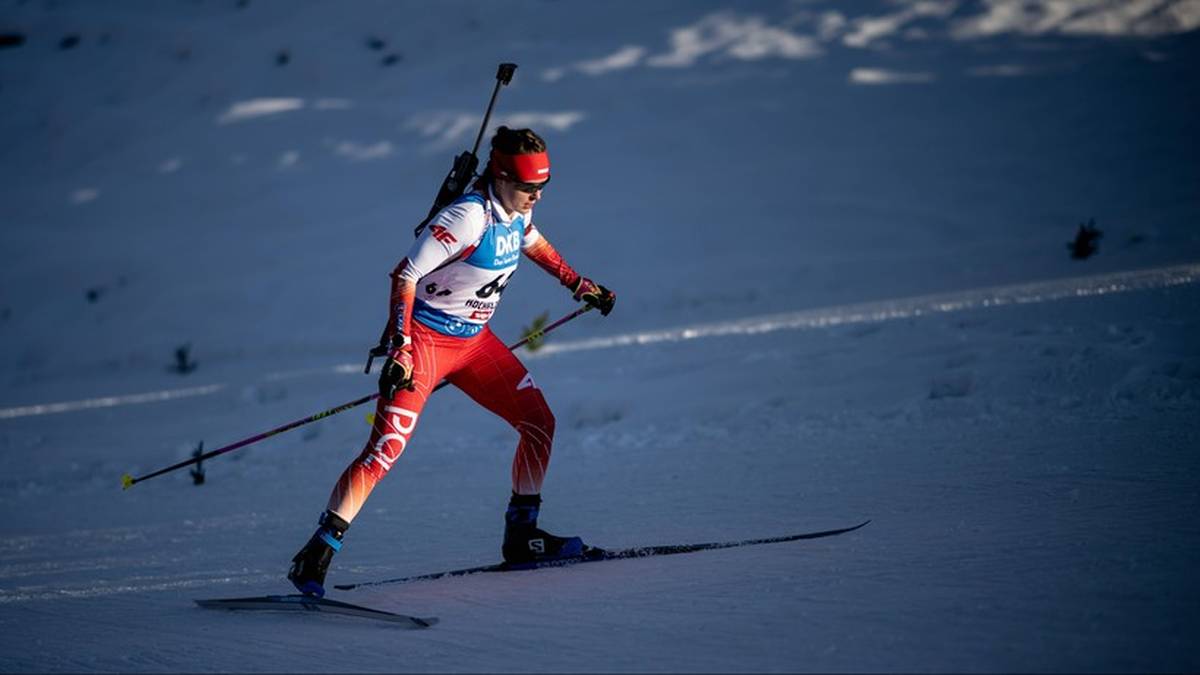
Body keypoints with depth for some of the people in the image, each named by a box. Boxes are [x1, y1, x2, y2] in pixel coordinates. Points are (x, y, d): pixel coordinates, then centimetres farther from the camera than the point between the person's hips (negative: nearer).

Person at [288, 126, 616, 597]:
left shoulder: (518, 208, -1)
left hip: (475, 340, 8)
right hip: (424, 340, -8)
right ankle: (316, 556, -15)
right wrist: (400, 347, -31)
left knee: (539, 423, 5)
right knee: (387, 448, -17)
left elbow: (531, 242, 25)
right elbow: (405, 275, -25)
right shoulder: (469, 216, -25)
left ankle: (521, 536, 18)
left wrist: (580, 285, 28)